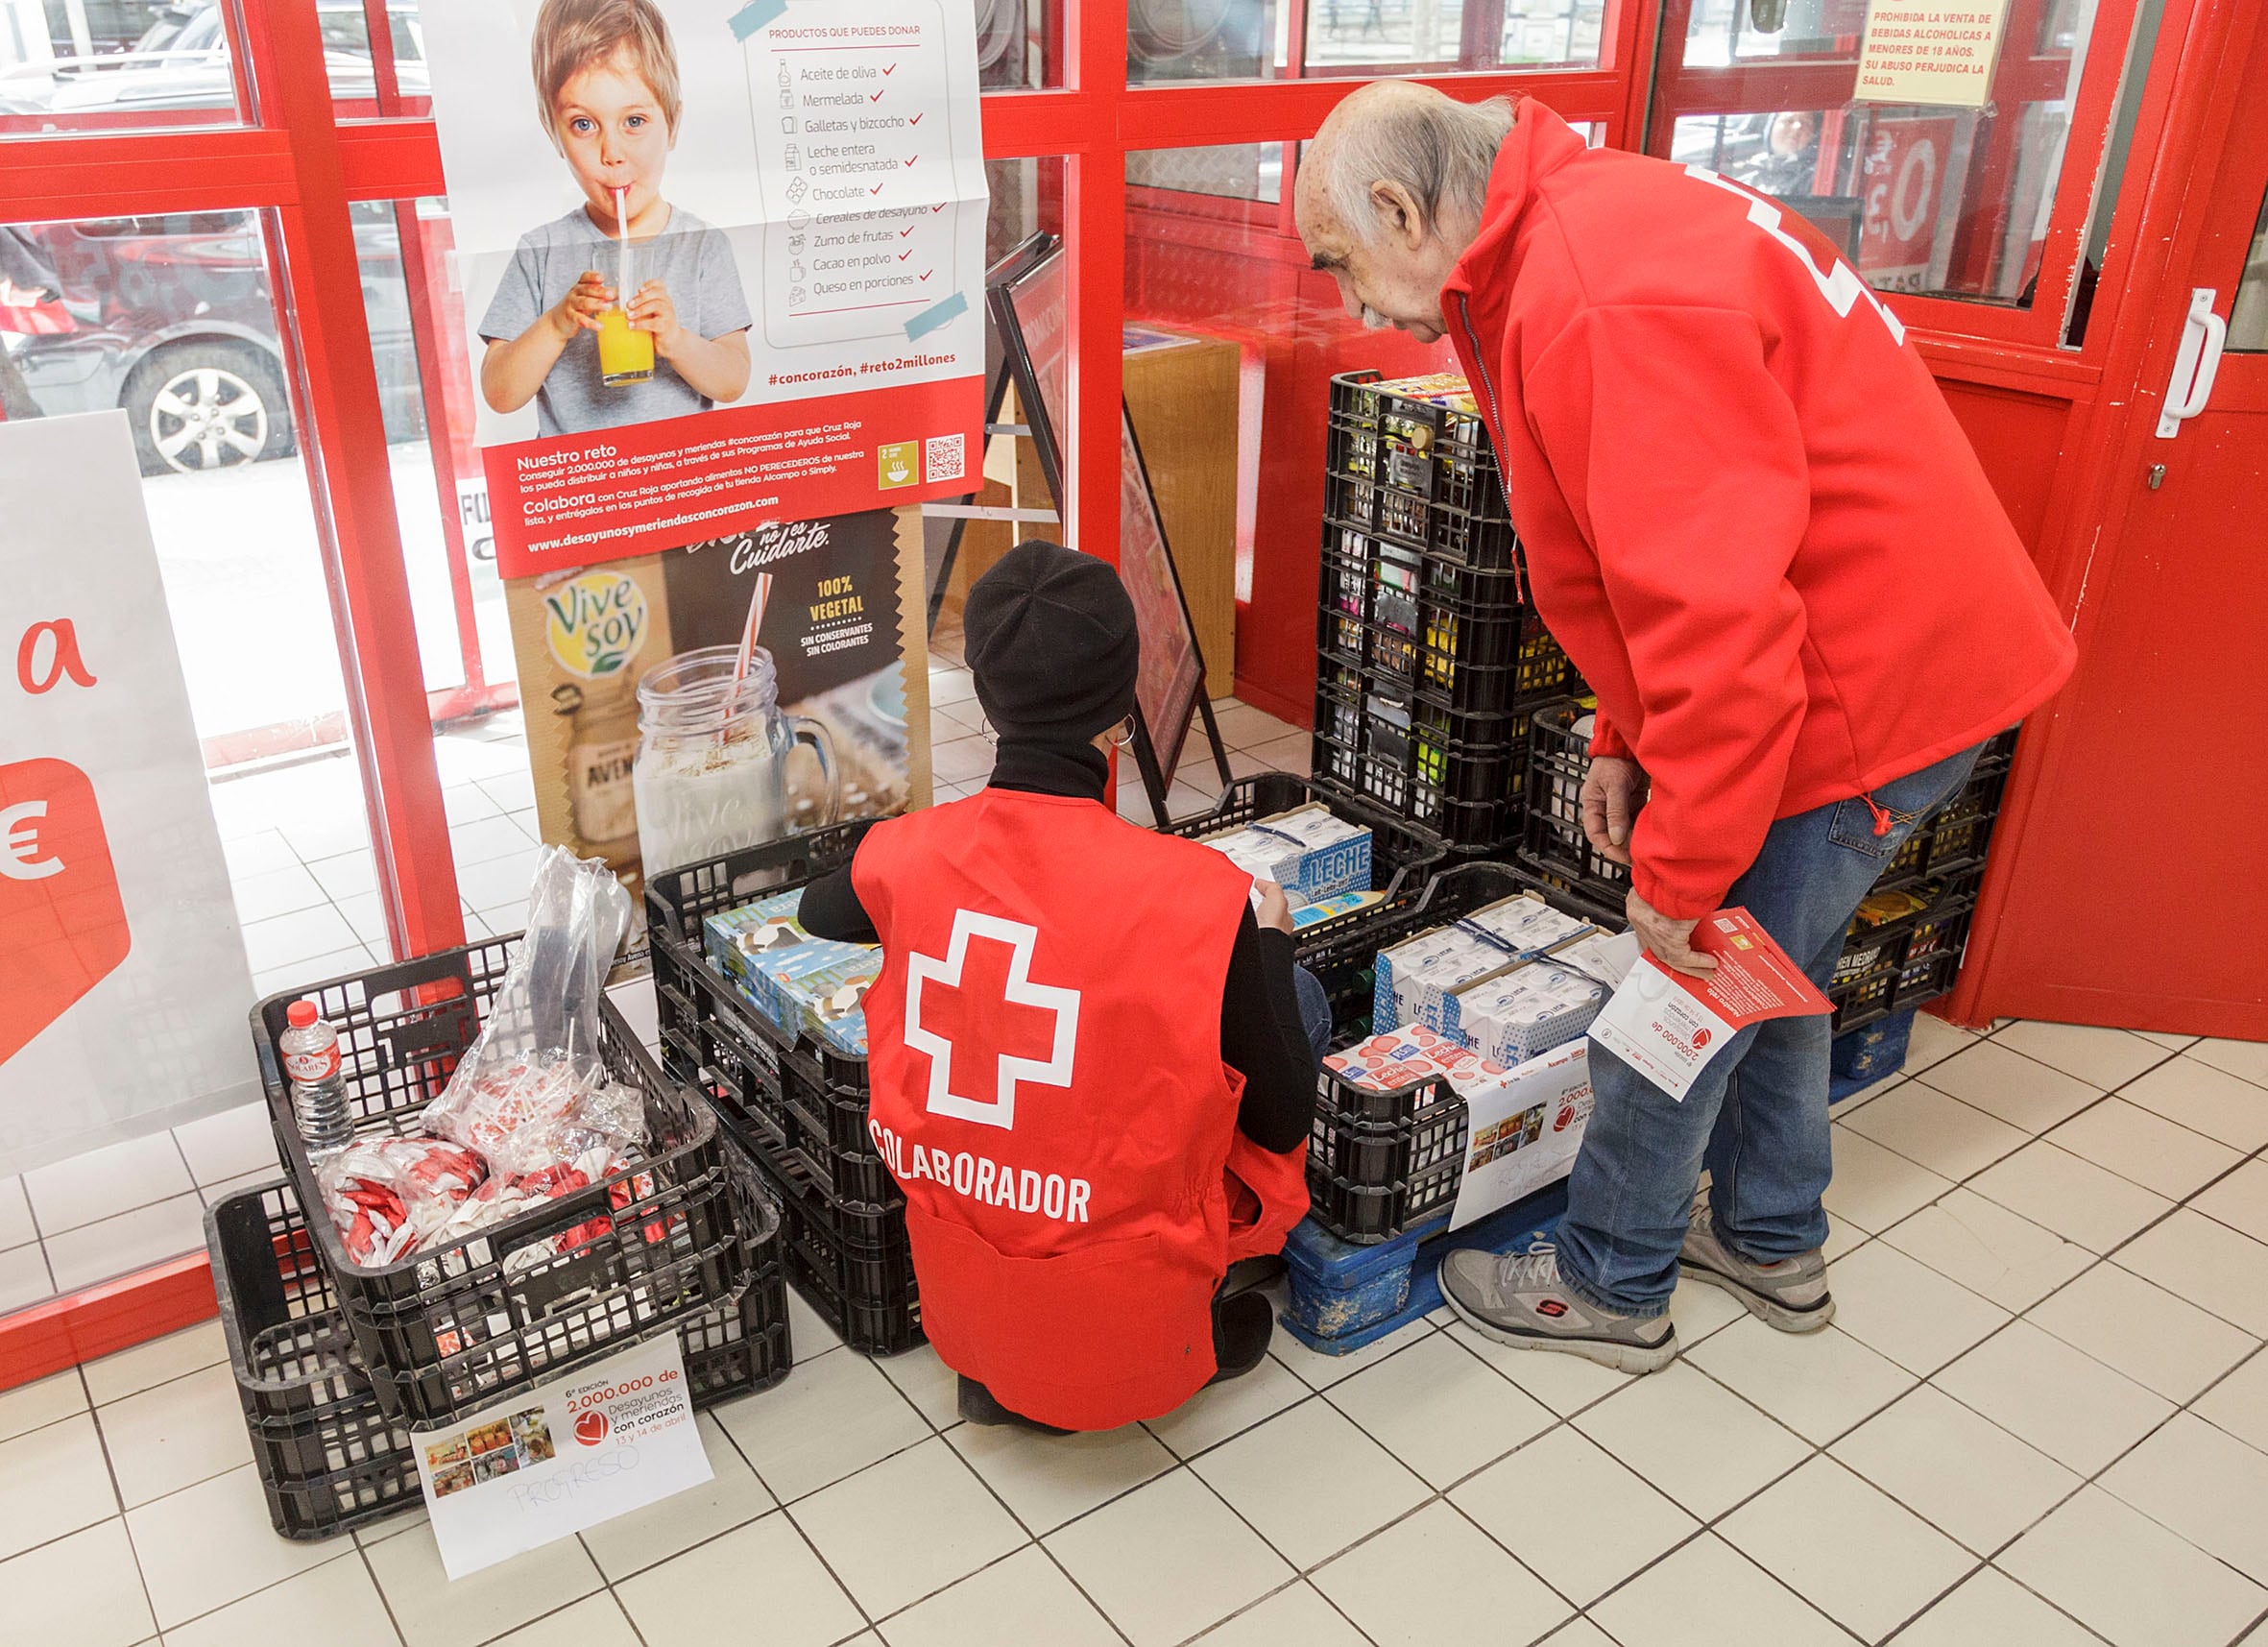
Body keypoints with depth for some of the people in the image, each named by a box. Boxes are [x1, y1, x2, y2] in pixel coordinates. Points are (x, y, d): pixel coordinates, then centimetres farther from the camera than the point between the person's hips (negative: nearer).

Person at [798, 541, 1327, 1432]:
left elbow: (818, 911, 16)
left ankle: (999, 1379, 23)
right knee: (1299, 996, 9)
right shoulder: (1196, 895, -23)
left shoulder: (907, 855, -10)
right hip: (1126, 1330, -4)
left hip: (960, 1300, 4)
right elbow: (1282, 1125, -10)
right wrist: (1268, 940, 4)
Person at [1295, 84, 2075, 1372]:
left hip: (1865, 689, -10)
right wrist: (1628, 739, 14)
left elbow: (1719, 610, -31)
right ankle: (1774, 1244, 44)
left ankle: (1609, 1289, 26)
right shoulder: (1570, 239, 9)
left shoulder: (1600, 298, -27)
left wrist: (1677, 873, -21)